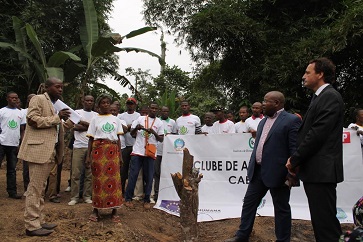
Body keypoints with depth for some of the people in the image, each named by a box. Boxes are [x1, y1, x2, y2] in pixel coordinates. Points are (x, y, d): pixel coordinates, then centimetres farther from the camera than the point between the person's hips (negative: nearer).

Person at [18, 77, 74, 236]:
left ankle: (39, 221, 19)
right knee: (35, 189, -5)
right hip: (39, 150, -9)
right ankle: (32, 226, 1)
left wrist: (64, 123, 11)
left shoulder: (55, 104, 20)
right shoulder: (38, 99, -6)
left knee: (40, 188, 13)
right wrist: (57, 118, -18)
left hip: (49, 151, 9)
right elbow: (32, 120, -18)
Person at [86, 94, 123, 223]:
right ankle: (96, 209, 12)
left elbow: (118, 138, 13)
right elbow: (91, 139, 5)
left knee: (113, 178, -3)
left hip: (112, 151, 1)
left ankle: (114, 210, 3)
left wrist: (120, 155, 8)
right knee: (98, 178, 1)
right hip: (98, 150, -1)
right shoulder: (95, 119, 8)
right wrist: (88, 156, -1)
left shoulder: (115, 119, 13)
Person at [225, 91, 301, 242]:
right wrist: (252, 166, 18)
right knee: (249, 203, 13)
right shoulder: (263, 121, 15)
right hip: (258, 171, 8)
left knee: (281, 208, 7)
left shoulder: (291, 120, -11)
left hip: (277, 173, -8)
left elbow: (295, 149, -15)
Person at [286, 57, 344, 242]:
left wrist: (295, 159, -11)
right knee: (320, 221, 16)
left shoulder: (330, 96, -11)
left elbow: (318, 133, -19)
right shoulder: (320, 97, 18)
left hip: (321, 170, -10)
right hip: (315, 170, 10)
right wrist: (296, 159, 4)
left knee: (326, 222, -3)